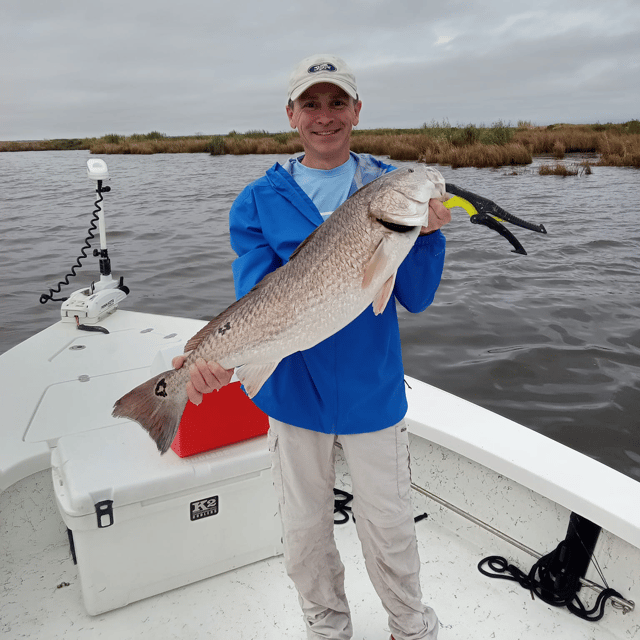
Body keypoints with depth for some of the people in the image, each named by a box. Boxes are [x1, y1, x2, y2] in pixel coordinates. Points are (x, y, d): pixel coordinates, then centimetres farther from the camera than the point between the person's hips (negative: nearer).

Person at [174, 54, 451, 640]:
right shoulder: (260, 201, -1)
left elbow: (415, 298, -5)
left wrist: (426, 233, -23)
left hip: (373, 390, 0)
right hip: (293, 392, 1)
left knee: (389, 531, 13)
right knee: (305, 535, 17)